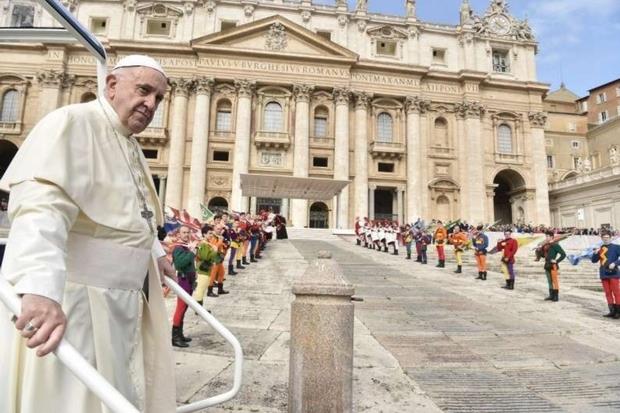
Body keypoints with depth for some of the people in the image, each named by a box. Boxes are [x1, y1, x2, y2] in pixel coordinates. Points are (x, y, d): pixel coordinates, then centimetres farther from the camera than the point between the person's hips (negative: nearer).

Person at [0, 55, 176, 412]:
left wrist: (155, 256, 39)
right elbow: (42, 203, -31)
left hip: (116, 305, 9)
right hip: (67, 302, -9)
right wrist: (40, 287, -45)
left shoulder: (133, 148, 16)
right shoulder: (73, 123, -13)